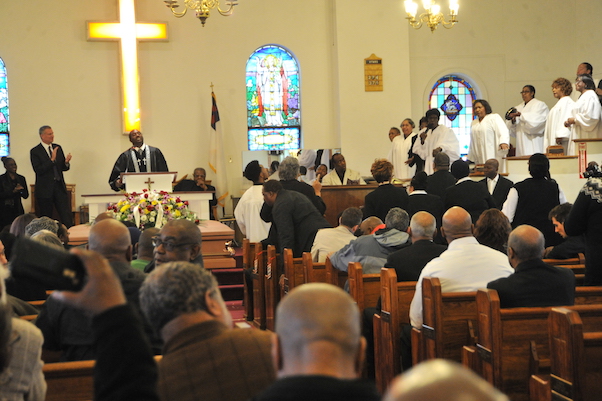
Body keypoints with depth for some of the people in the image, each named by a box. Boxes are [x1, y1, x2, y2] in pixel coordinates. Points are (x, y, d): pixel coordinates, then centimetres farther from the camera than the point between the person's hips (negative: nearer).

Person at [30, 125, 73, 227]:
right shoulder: (35, 151, -4)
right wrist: (52, 159, -21)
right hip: (45, 189, -4)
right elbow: (38, 170, -15)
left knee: (67, 217, -4)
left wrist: (66, 162, -9)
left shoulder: (58, 148, 11)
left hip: (59, 186, 4)